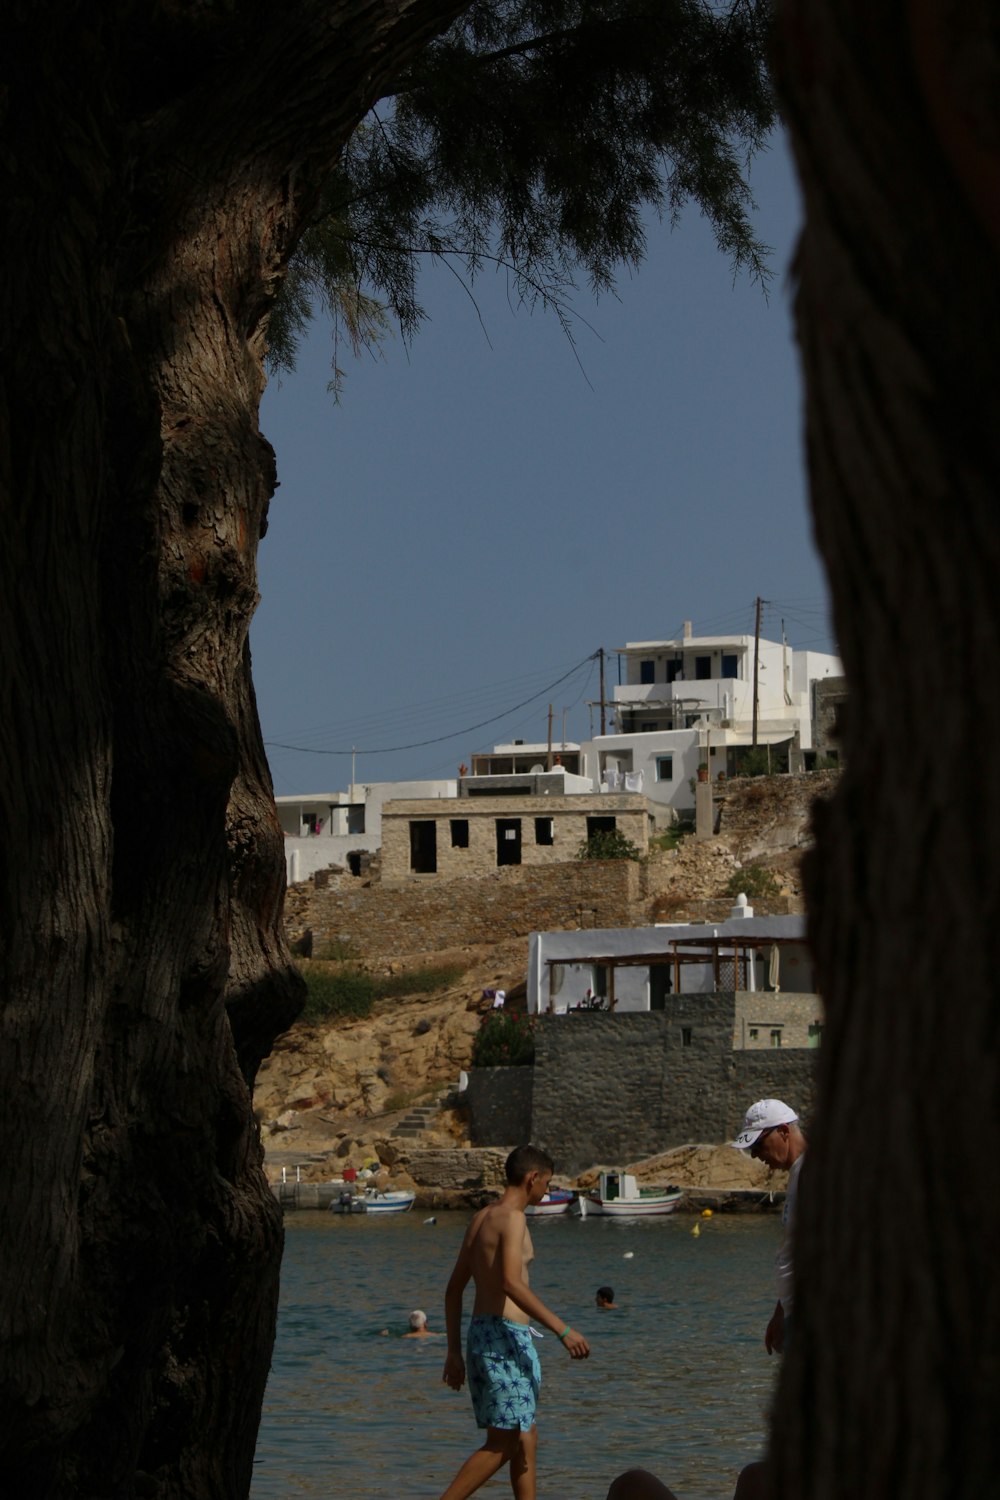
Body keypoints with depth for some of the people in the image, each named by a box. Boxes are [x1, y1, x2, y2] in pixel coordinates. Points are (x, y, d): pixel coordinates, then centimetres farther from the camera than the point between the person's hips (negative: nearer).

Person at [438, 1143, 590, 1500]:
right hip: (504, 1336, -10)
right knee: (502, 1444, -8)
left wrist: (455, 1351, 22)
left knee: (526, 1439, 13)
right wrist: (562, 1329, -26)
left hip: (480, 1333, 10)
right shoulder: (512, 1217, -12)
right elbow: (511, 1283, -26)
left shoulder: (482, 1218, 16)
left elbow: (454, 1289, 19)